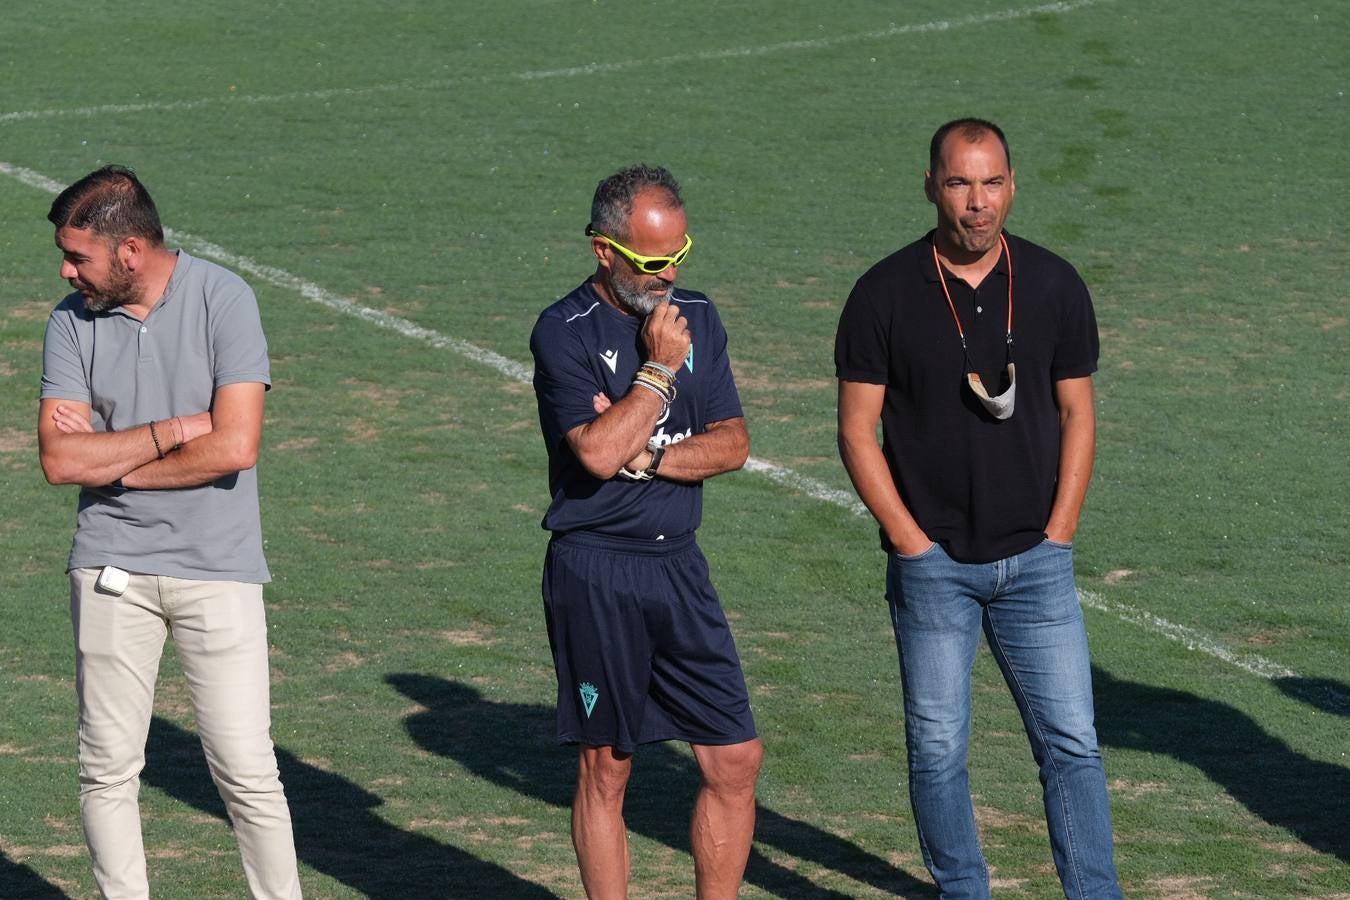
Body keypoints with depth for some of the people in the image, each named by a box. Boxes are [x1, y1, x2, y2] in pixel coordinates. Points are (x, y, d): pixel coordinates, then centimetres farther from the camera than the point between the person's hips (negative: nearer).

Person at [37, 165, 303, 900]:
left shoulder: (222, 300, -8)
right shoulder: (72, 321, 2)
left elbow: (235, 447, -16)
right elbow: (58, 459, -7)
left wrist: (111, 461, -7)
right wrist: (175, 432, -13)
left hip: (216, 566, -3)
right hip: (111, 565, 3)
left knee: (247, 771, -4)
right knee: (108, 769, 4)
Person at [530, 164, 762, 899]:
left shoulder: (696, 318, 10)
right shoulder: (563, 332, -8)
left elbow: (732, 445, 4)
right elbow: (598, 452, -20)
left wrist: (642, 456, -11)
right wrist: (659, 368, -12)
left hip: (678, 564, 5)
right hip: (595, 570, -5)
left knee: (735, 758, 2)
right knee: (606, 768, 3)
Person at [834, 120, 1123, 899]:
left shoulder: (1054, 285, 3)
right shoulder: (886, 294, -4)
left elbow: (1077, 414, 8)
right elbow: (857, 429, -1)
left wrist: (1057, 535, 1)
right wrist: (911, 542, -6)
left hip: (1036, 562, 1)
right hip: (932, 564, -1)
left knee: (1071, 740, 0)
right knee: (938, 748, 4)